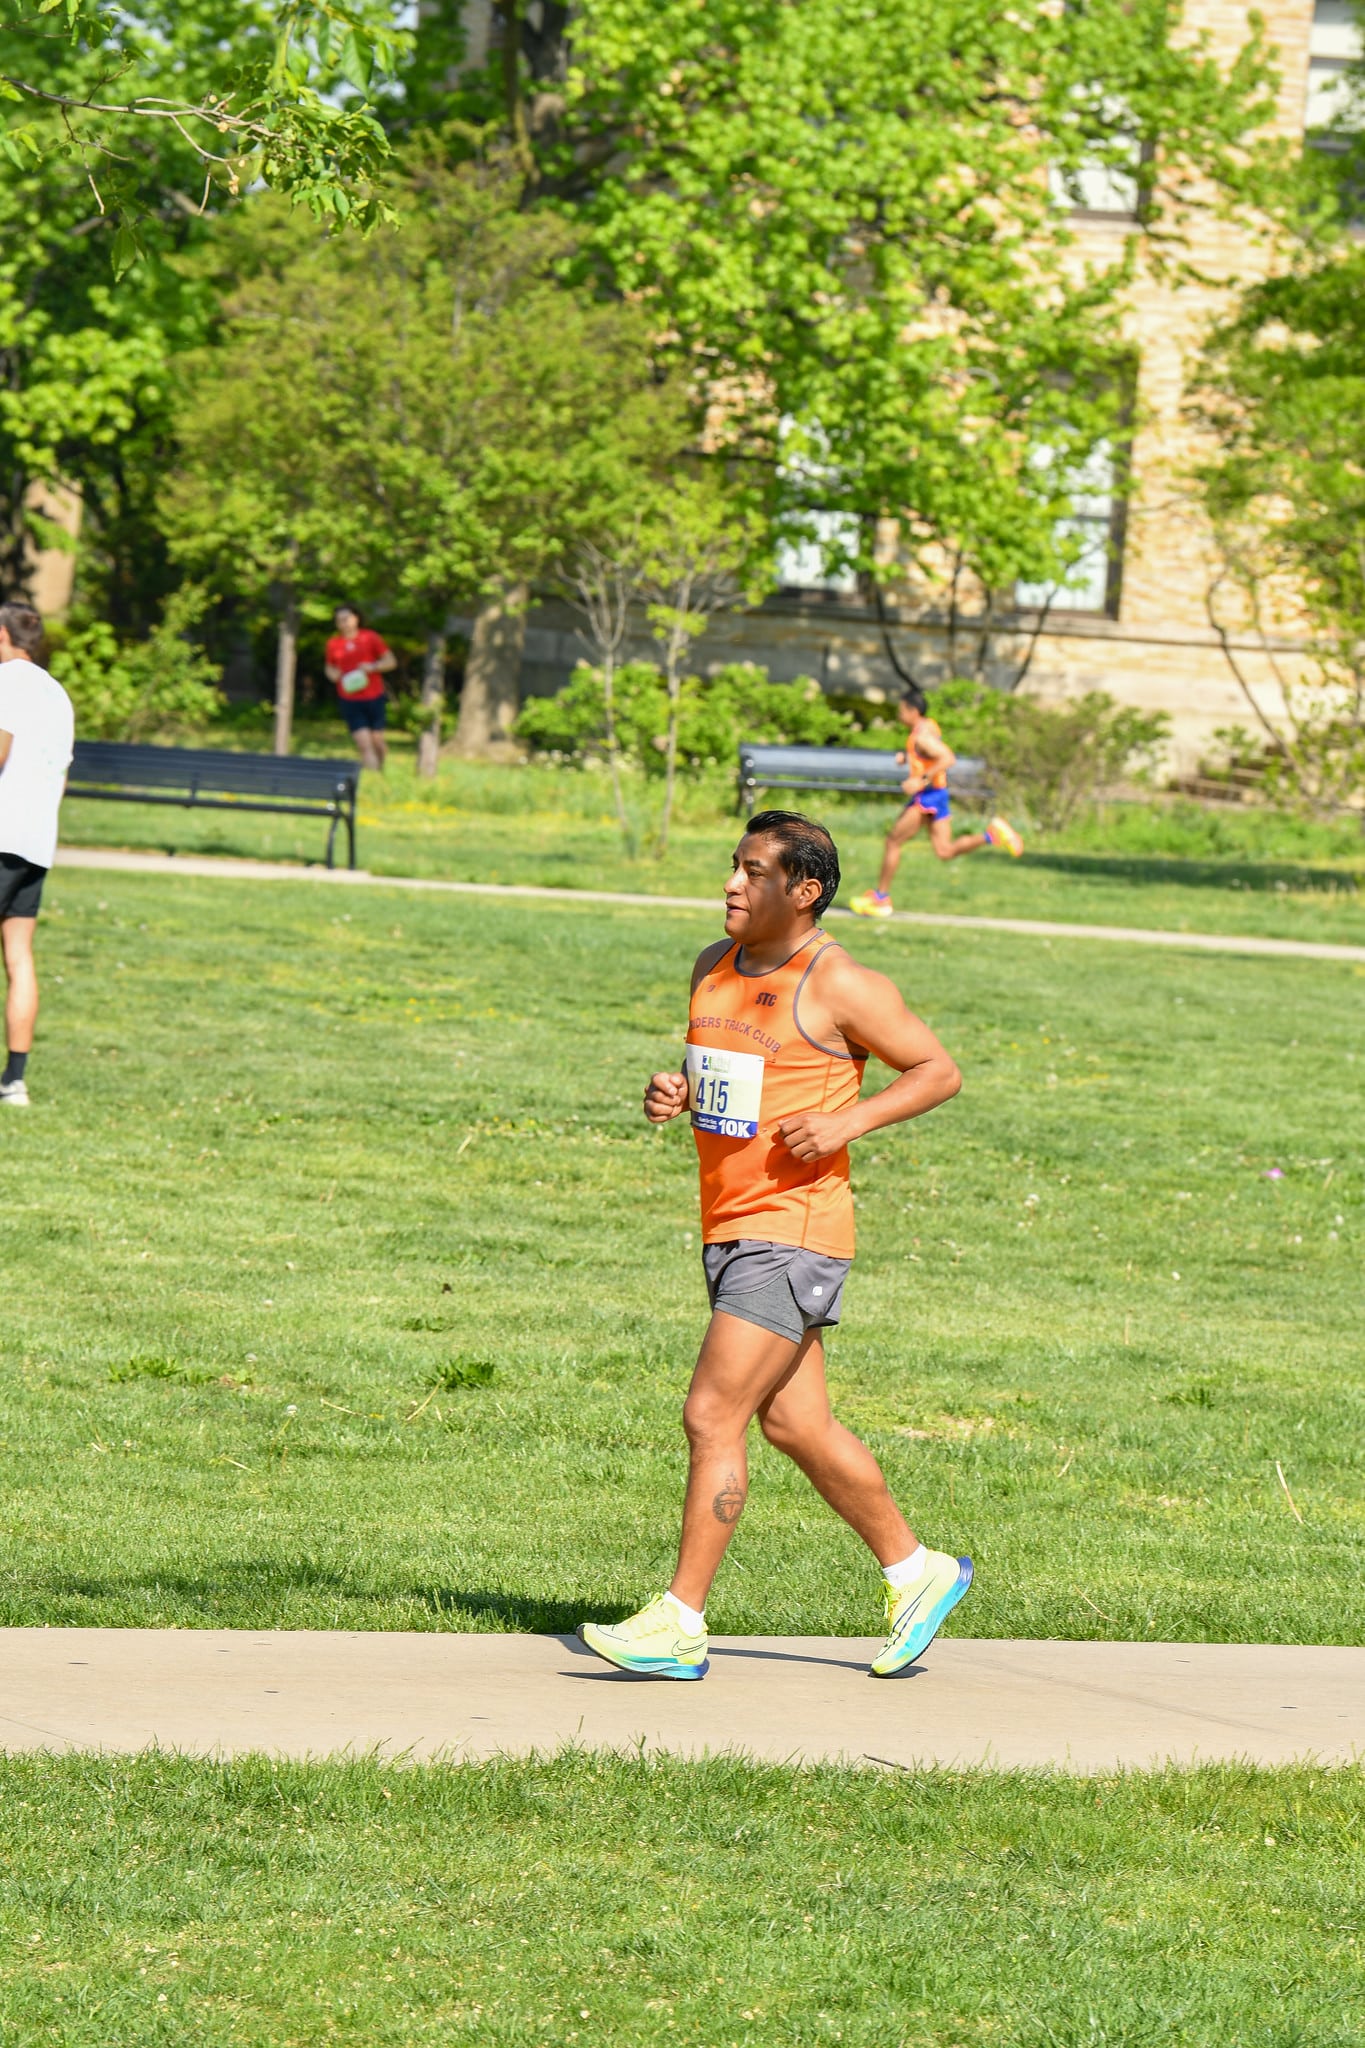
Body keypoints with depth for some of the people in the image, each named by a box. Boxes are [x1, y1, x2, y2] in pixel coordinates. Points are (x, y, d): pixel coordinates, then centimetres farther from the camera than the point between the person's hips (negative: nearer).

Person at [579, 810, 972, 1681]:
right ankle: (918, 1570, 29)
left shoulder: (840, 986, -12)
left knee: (713, 1418, -12)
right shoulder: (715, 967, 11)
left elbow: (940, 1071, -6)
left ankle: (680, 1623, -8)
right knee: (796, 1423, 14)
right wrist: (673, 1093, 3)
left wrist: (851, 1120, -19)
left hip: (794, 1231, -9)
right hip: (731, 1227, 9)